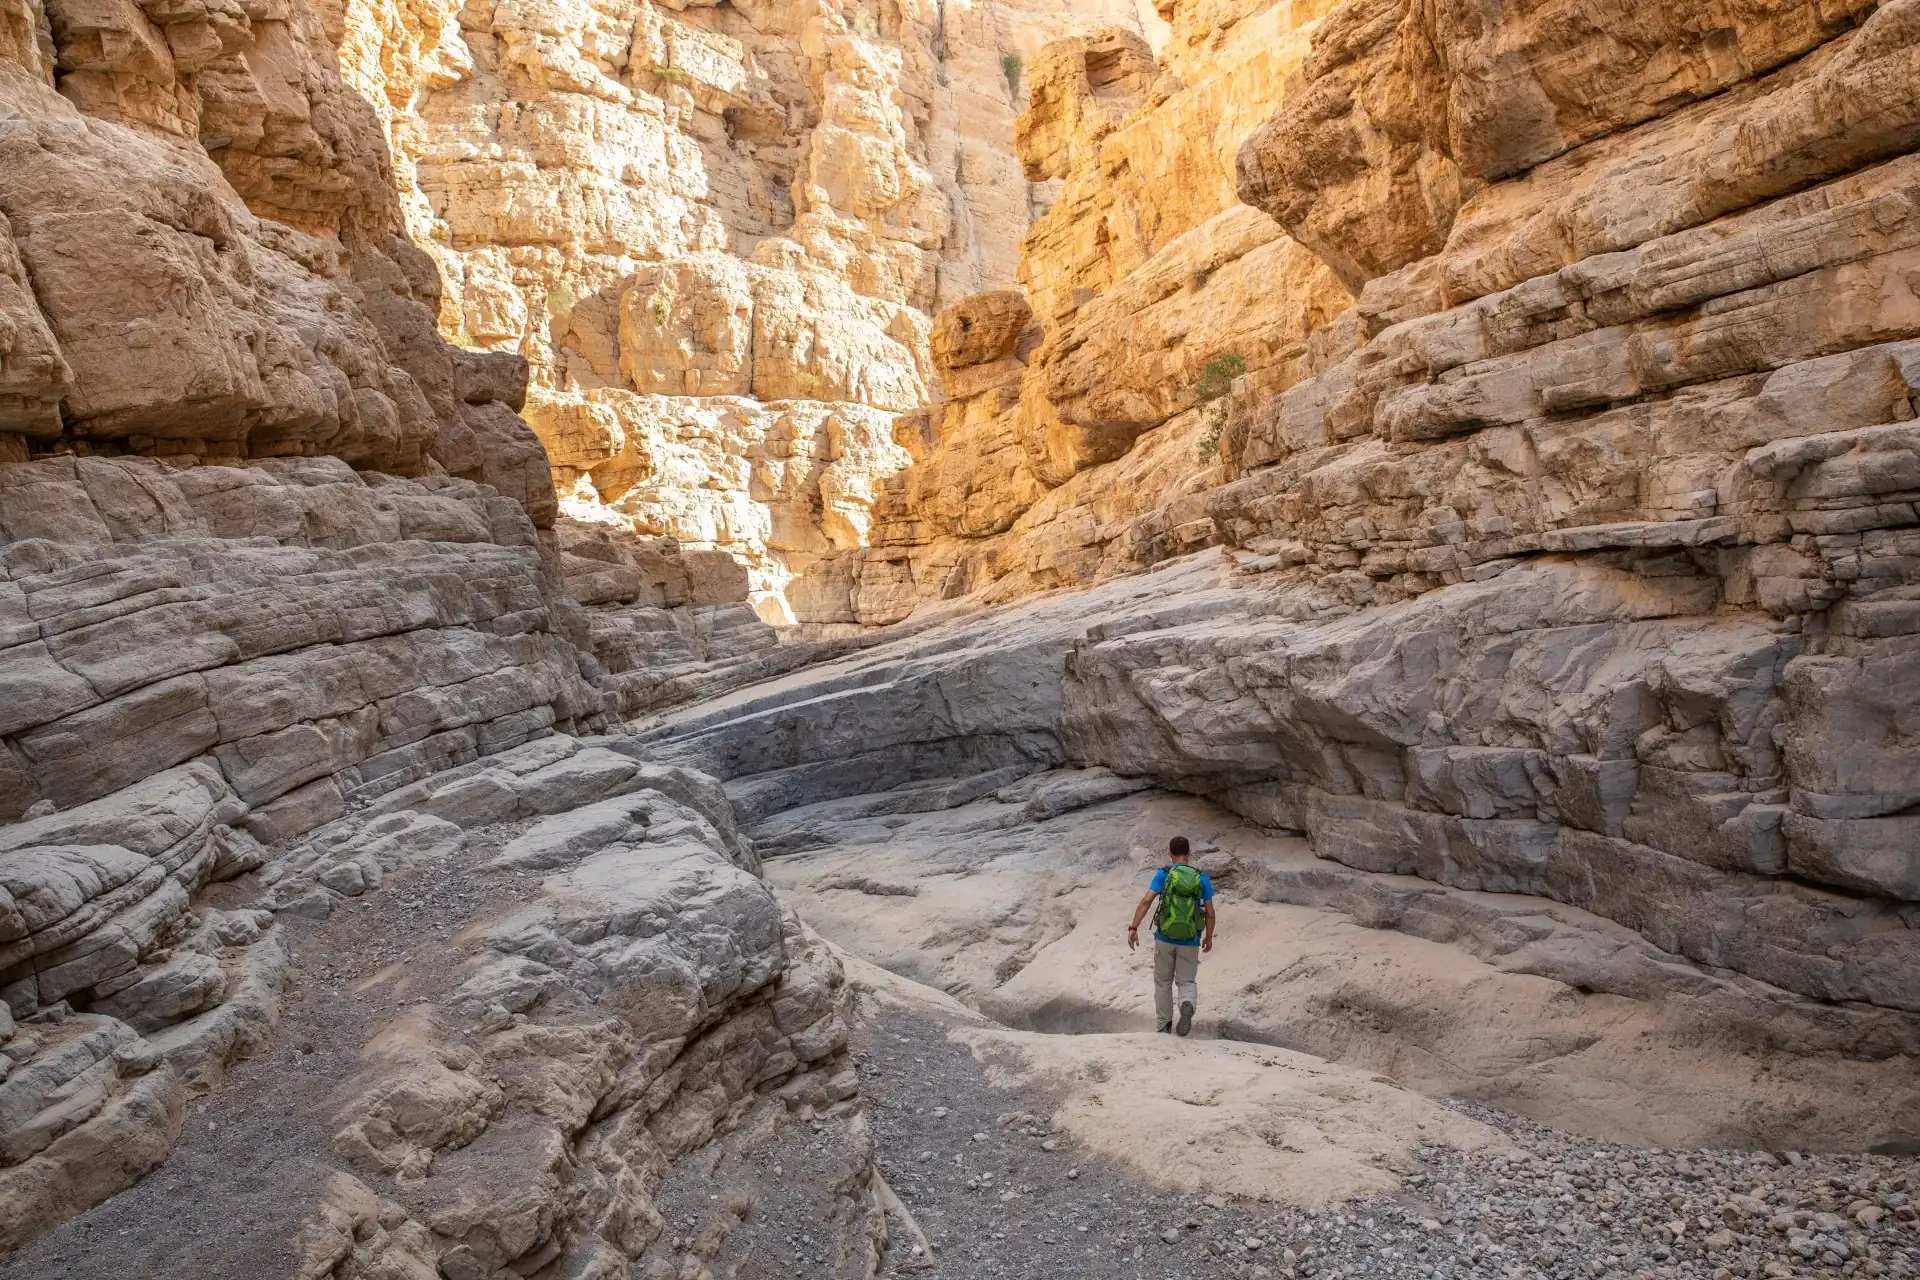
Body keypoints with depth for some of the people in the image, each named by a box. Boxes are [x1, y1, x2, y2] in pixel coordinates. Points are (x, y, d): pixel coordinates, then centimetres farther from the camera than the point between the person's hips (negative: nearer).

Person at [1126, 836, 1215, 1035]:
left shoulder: (1163, 874, -5)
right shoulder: (1201, 878, -1)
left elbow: (1146, 901, -15)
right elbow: (1210, 913, 0)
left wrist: (1133, 928, -14)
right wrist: (1209, 937, 15)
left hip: (1164, 938, 0)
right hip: (1189, 942, 0)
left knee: (1163, 981, 17)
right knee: (1187, 981, 13)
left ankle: (1164, 1025, 21)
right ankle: (1187, 1005, -19)